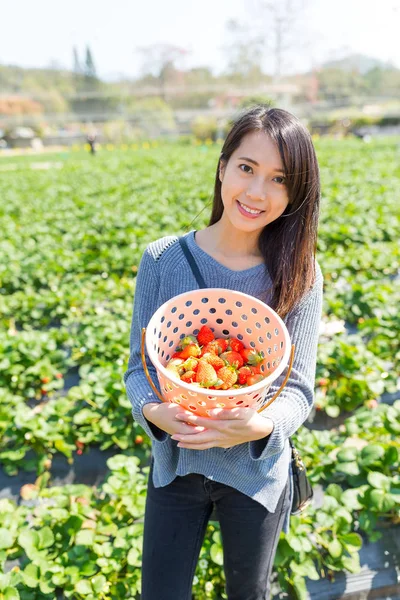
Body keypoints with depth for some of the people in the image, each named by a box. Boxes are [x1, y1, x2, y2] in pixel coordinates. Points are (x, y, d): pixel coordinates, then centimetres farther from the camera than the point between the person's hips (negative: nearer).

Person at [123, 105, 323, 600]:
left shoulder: (299, 275, -13)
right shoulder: (163, 259, -13)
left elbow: (298, 389, -9)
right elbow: (138, 367, -7)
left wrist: (260, 426, -30)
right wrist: (153, 410, -28)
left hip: (257, 470, 0)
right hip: (174, 463, 0)